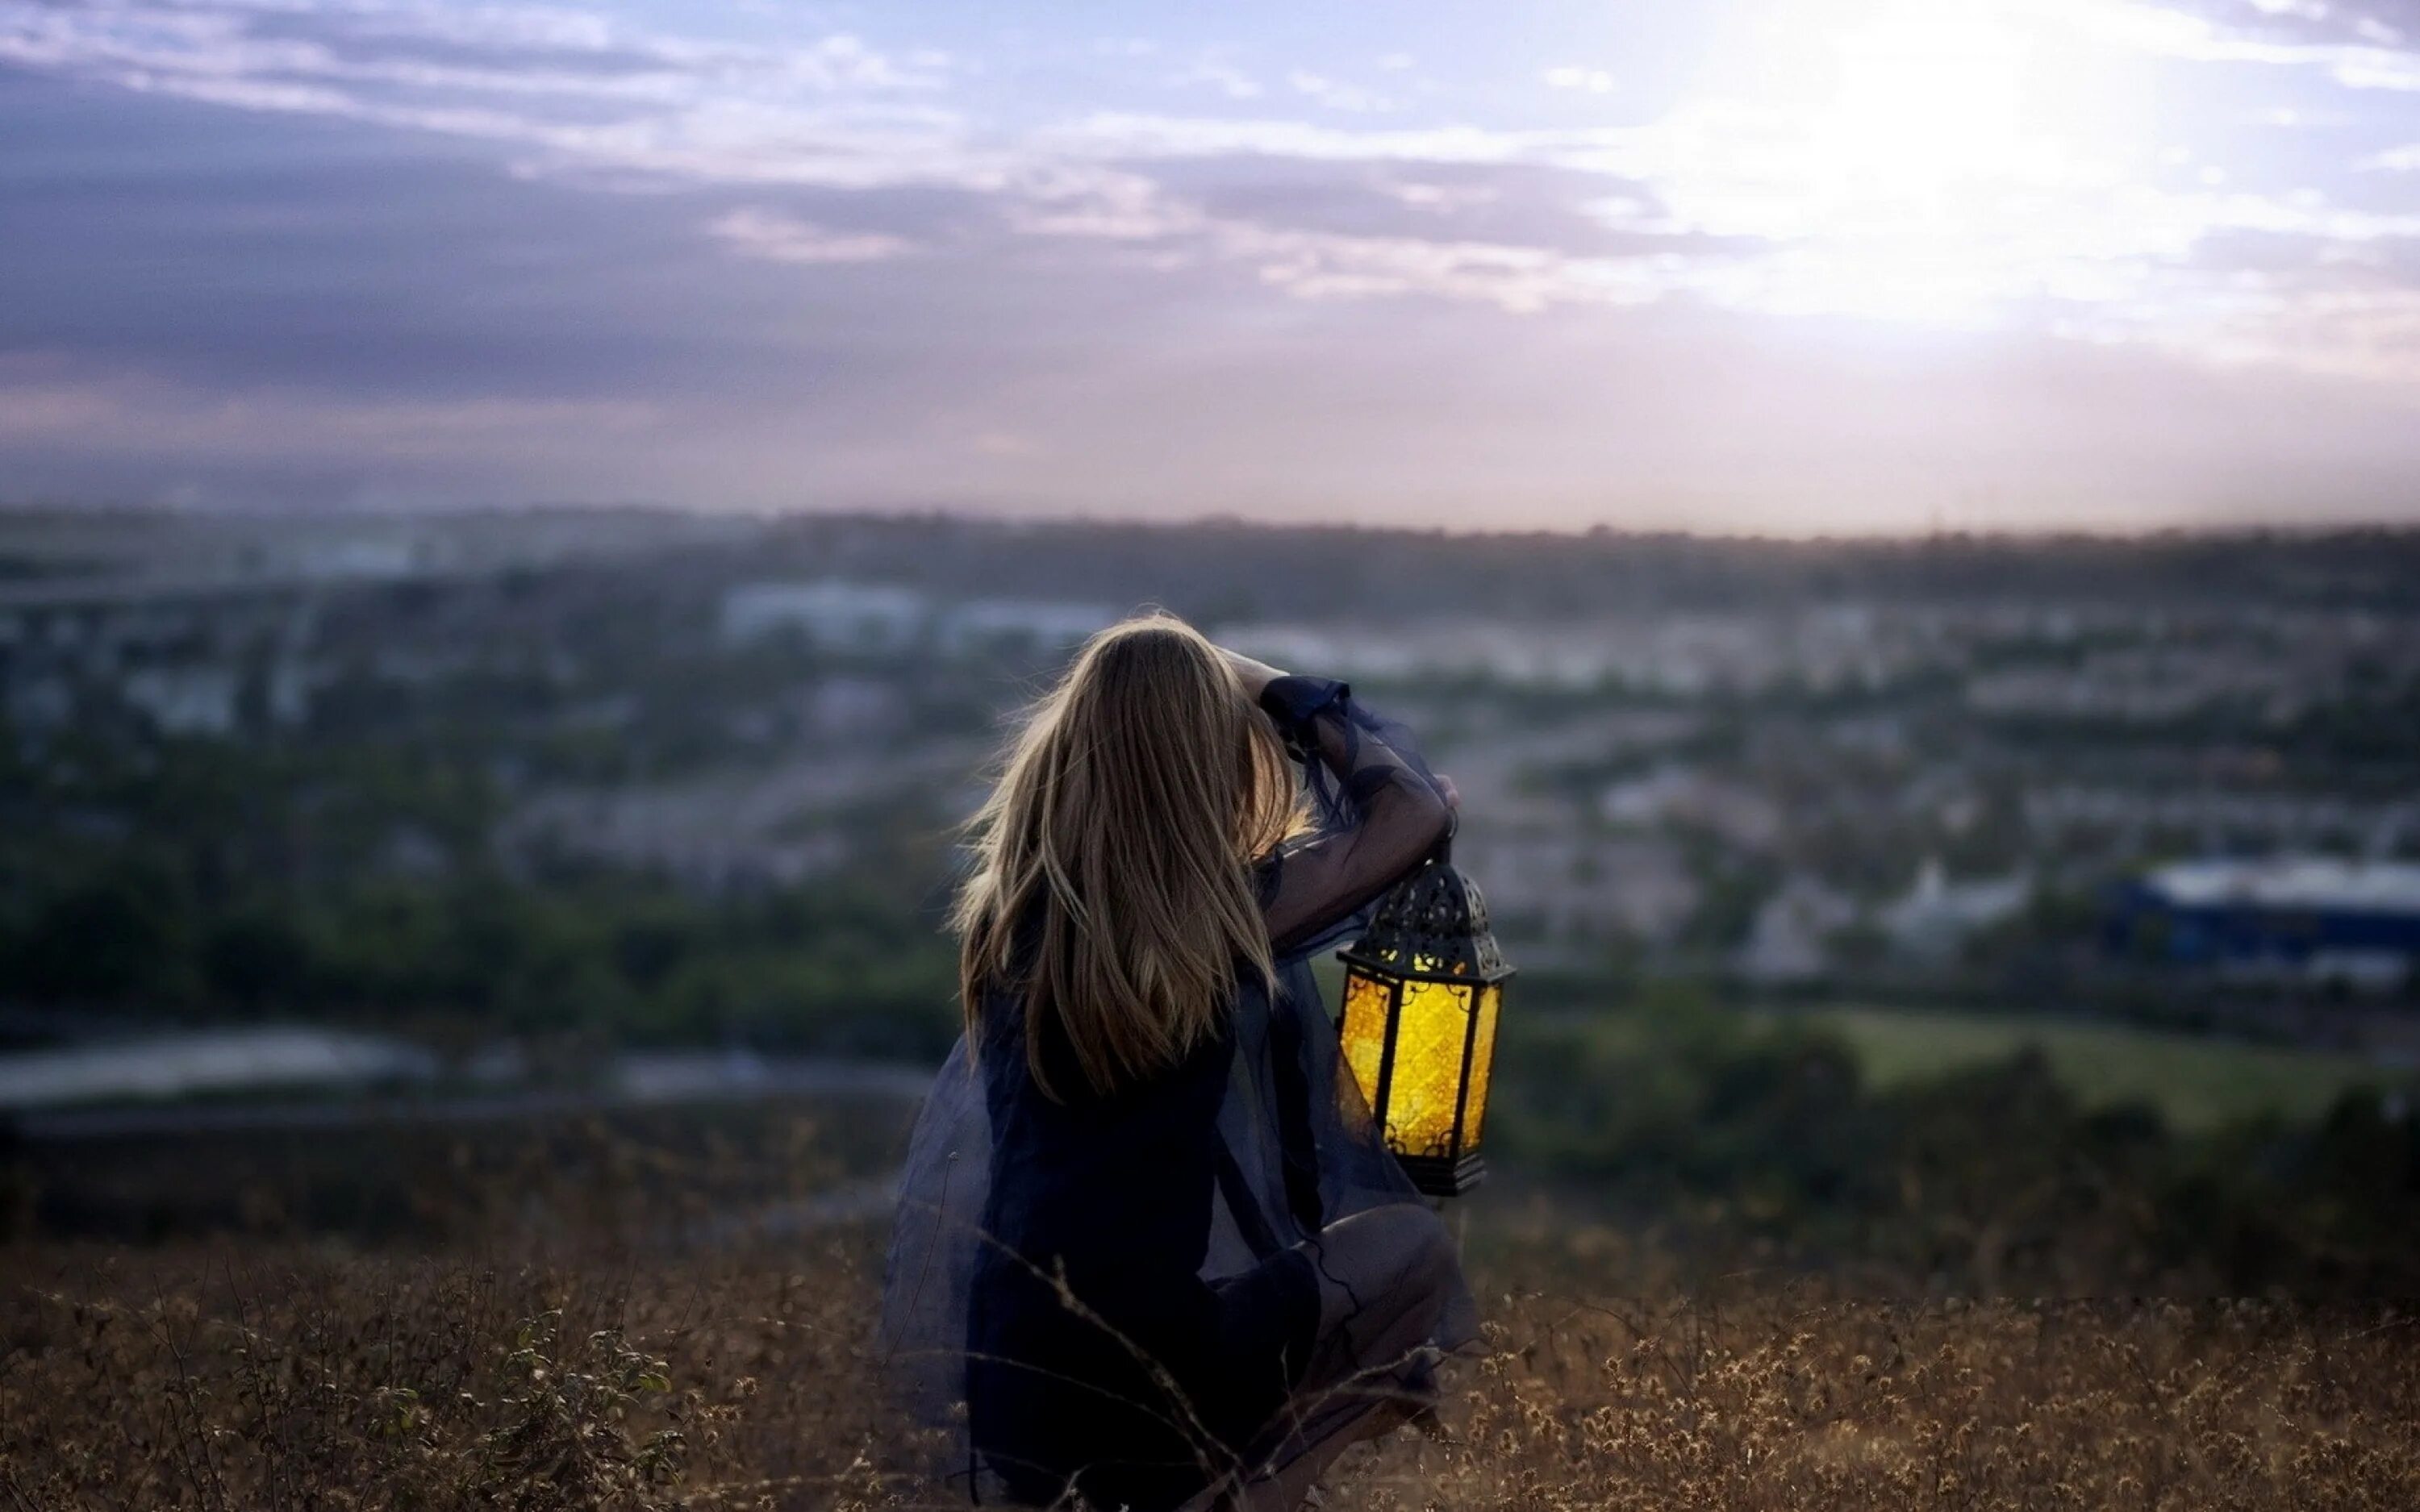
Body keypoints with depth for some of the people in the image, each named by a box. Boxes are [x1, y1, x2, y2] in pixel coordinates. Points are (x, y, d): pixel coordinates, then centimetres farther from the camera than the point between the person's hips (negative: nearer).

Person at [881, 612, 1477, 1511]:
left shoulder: (1007, 897, 1)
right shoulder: (1224, 913, -13)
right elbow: (1422, 809, -2)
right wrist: (1285, 698, 7)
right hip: (1151, 1371, -6)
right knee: (1414, 1250, 17)